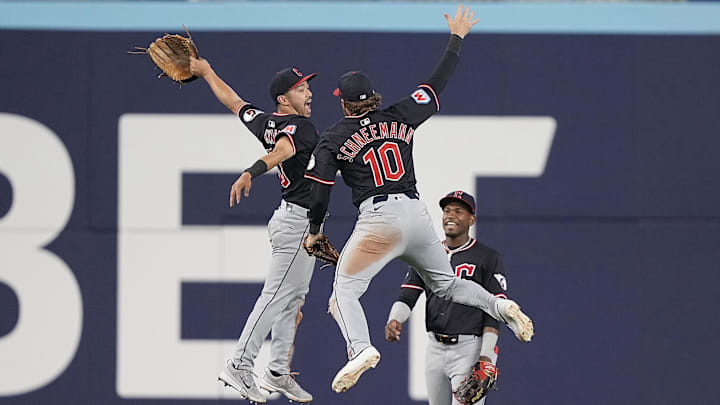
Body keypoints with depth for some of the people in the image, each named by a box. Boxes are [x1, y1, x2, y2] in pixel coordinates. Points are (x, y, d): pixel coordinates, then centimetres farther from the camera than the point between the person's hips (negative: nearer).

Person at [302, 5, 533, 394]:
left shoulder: (333, 138, 5)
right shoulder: (400, 117, 13)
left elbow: (320, 188, 1)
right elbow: (436, 84, 21)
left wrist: (314, 229, 15)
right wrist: (456, 39, 31)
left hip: (378, 217, -5)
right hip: (416, 213, 5)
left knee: (345, 289, -5)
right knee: (446, 284, 20)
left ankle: (360, 347, -31)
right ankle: (500, 306, -5)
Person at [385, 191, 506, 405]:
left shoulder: (488, 258, -1)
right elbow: (407, 296, 4)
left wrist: (486, 356, -16)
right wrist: (394, 320, -19)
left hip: (469, 348, -6)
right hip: (435, 347, 6)